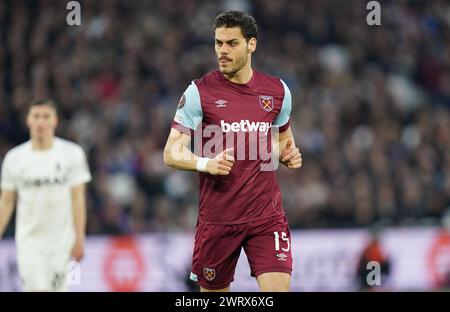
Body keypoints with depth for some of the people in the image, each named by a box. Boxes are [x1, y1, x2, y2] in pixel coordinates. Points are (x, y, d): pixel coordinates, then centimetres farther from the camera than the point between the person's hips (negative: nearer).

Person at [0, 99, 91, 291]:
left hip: (62, 241, 0)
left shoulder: (72, 154, -2)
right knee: (37, 289, -12)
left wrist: (79, 239, -8)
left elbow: (78, 198, -3)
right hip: (29, 241, 0)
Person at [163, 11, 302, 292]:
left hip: (267, 216, 1)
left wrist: (288, 154, 1)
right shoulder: (199, 92, -3)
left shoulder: (278, 90, 6)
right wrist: (206, 163, -23)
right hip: (216, 217, -1)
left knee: (278, 288, -14)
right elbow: (172, 153, -4)